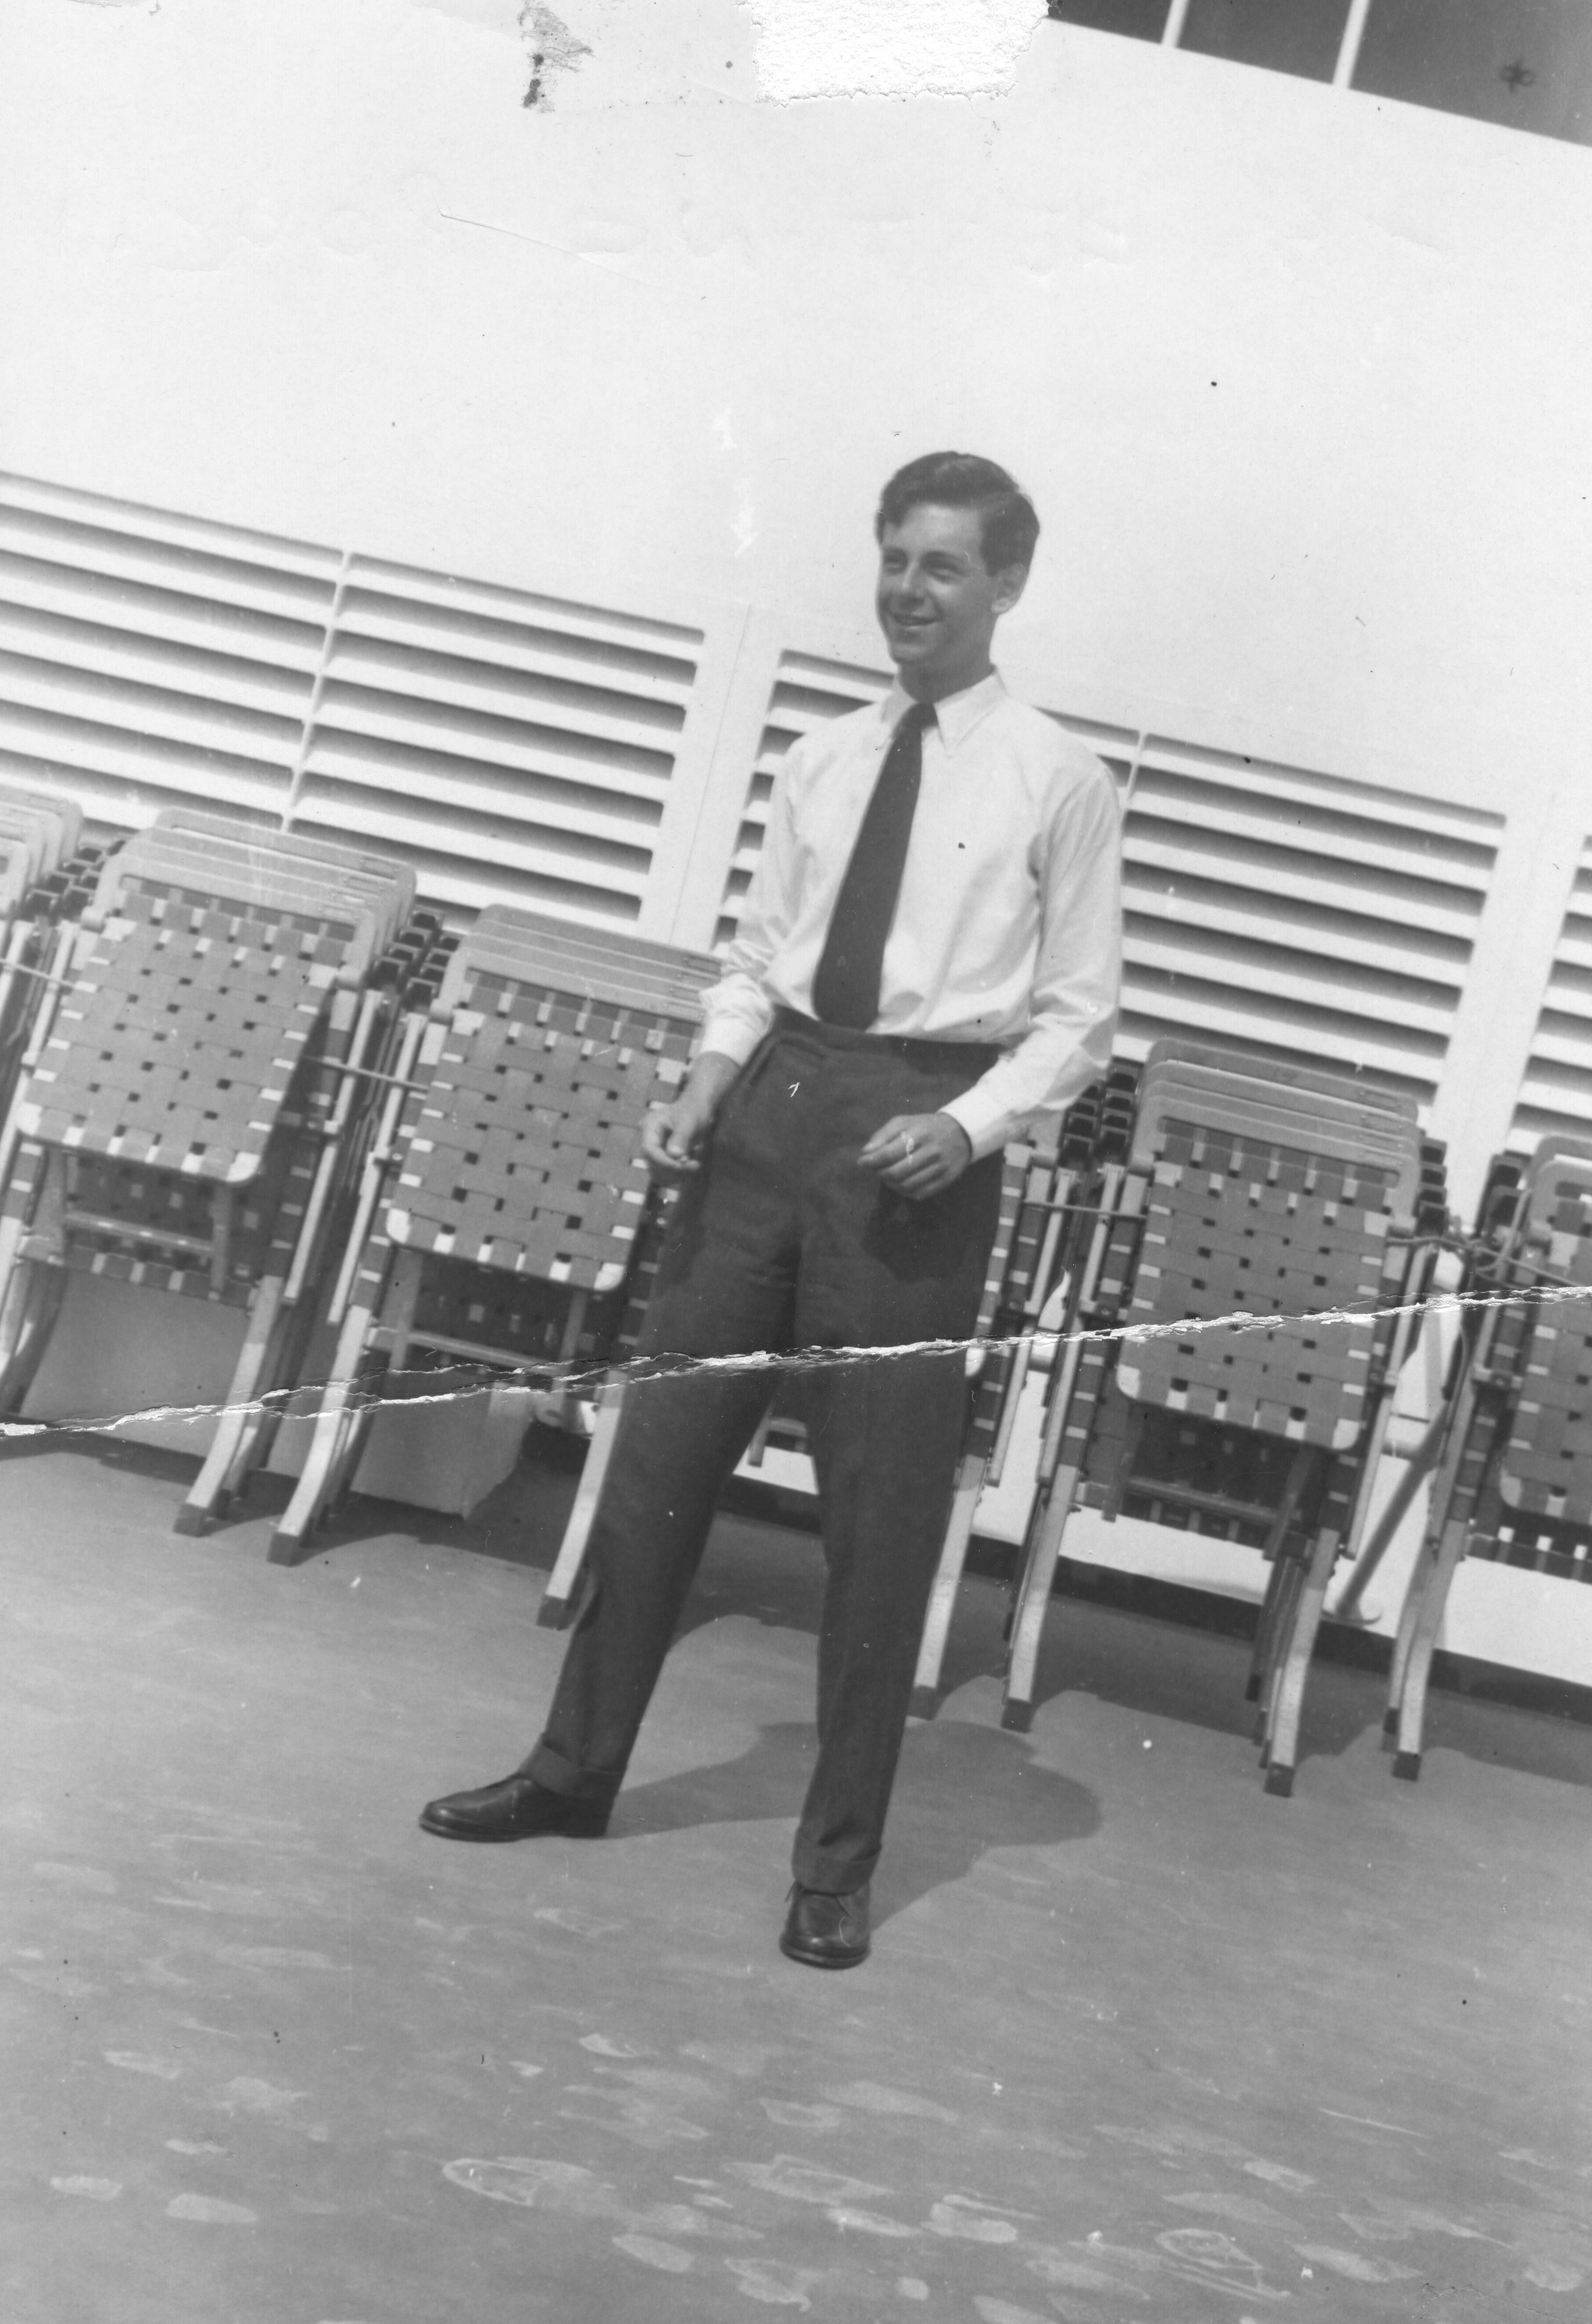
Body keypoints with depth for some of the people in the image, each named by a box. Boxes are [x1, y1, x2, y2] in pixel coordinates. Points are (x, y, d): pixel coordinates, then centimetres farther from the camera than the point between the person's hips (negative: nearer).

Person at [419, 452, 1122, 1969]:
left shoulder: (1058, 782, -1)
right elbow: (755, 957, 15)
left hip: (918, 1136, -4)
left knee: (883, 1511, 2)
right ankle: (576, 1768, 27)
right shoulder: (821, 760, 11)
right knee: (660, 1451, 9)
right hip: (775, 1102, 5)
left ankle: (837, 1861, 17)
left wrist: (968, 1125, -17)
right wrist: (702, 1089, -1)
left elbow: (1078, 1014, -2)